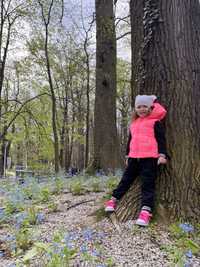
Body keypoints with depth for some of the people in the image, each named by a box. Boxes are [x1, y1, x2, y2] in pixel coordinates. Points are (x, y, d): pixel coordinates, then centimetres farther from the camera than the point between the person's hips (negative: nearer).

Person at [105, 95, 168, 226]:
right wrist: (128, 155, 26)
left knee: (148, 184, -6)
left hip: (150, 158, -6)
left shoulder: (155, 122, 1)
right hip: (134, 157, 6)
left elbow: (161, 139, -4)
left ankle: (146, 210, -9)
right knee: (126, 179, 14)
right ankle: (114, 199, 25)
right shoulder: (134, 123, 19)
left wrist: (162, 154, -13)